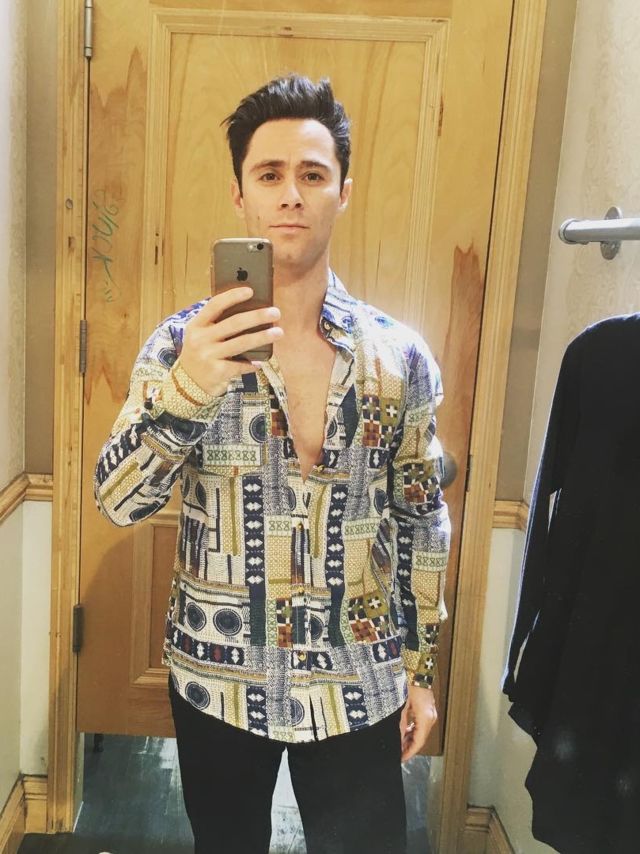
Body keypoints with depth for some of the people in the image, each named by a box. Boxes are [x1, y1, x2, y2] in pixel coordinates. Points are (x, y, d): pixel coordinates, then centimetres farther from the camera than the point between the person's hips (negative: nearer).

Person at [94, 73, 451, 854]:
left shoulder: (399, 355, -5)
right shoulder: (185, 342, -8)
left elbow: (422, 520, 3)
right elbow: (118, 501, -15)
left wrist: (421, 666, 6)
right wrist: (188, 387, -32)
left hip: (357, 688, 0)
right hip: (217, 679, 0)